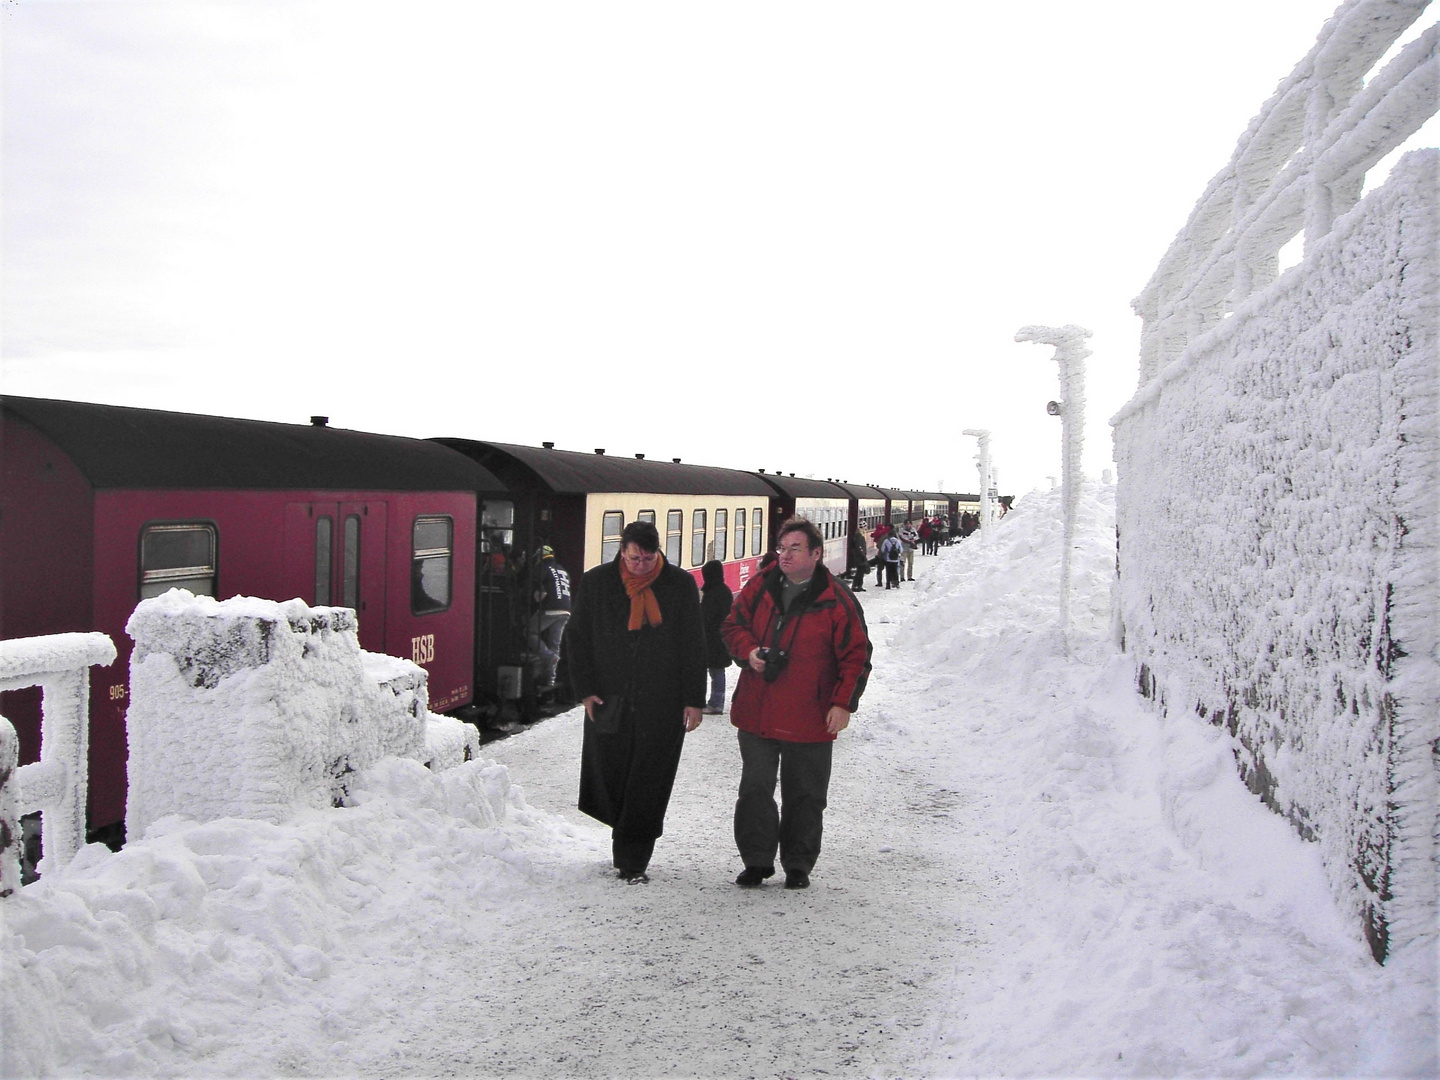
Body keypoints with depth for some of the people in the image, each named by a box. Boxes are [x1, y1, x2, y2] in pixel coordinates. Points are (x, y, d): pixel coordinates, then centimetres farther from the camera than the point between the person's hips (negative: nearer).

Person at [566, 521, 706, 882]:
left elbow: (694, 646, 3)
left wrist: (693, 700, 0)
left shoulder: (681, 585, 0)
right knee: (608, 778, 7)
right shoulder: (595, 583, 2)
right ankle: (630, 837, 33)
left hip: (662, 703, -1)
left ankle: (632, 861, 10)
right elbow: (577, 639, 8)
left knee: (648, 785, 0)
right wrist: (586, 689, -1)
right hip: (609, 700, 1)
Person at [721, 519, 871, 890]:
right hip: (755, 714, 3)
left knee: (804, 796, 9)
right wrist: (750, 651, -7)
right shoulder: (760, 588, 3)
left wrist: (844, 703, -11)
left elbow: (856, 655, -5)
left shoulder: (836, 601, -8)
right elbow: (734, 625, 14)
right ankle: (757, 861, 22)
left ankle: (798, 865, 24)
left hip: (808, 719, -3)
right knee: (754, 789, 9)